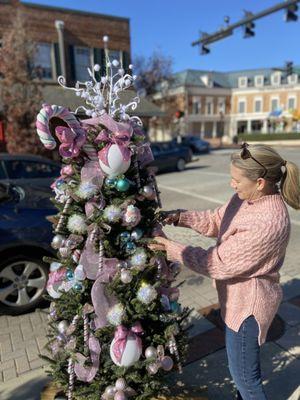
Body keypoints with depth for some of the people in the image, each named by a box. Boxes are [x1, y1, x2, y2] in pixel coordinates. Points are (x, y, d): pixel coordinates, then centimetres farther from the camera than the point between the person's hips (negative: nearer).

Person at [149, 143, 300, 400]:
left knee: (243, 373, 15)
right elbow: (217, 221, 5)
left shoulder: (268, 224, -34)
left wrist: (171, 249, -23)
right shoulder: (247, 197, -7)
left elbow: (219, 263, -29)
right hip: (239, 295, 9)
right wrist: (180, 217, -9)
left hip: (248, 302, -9)